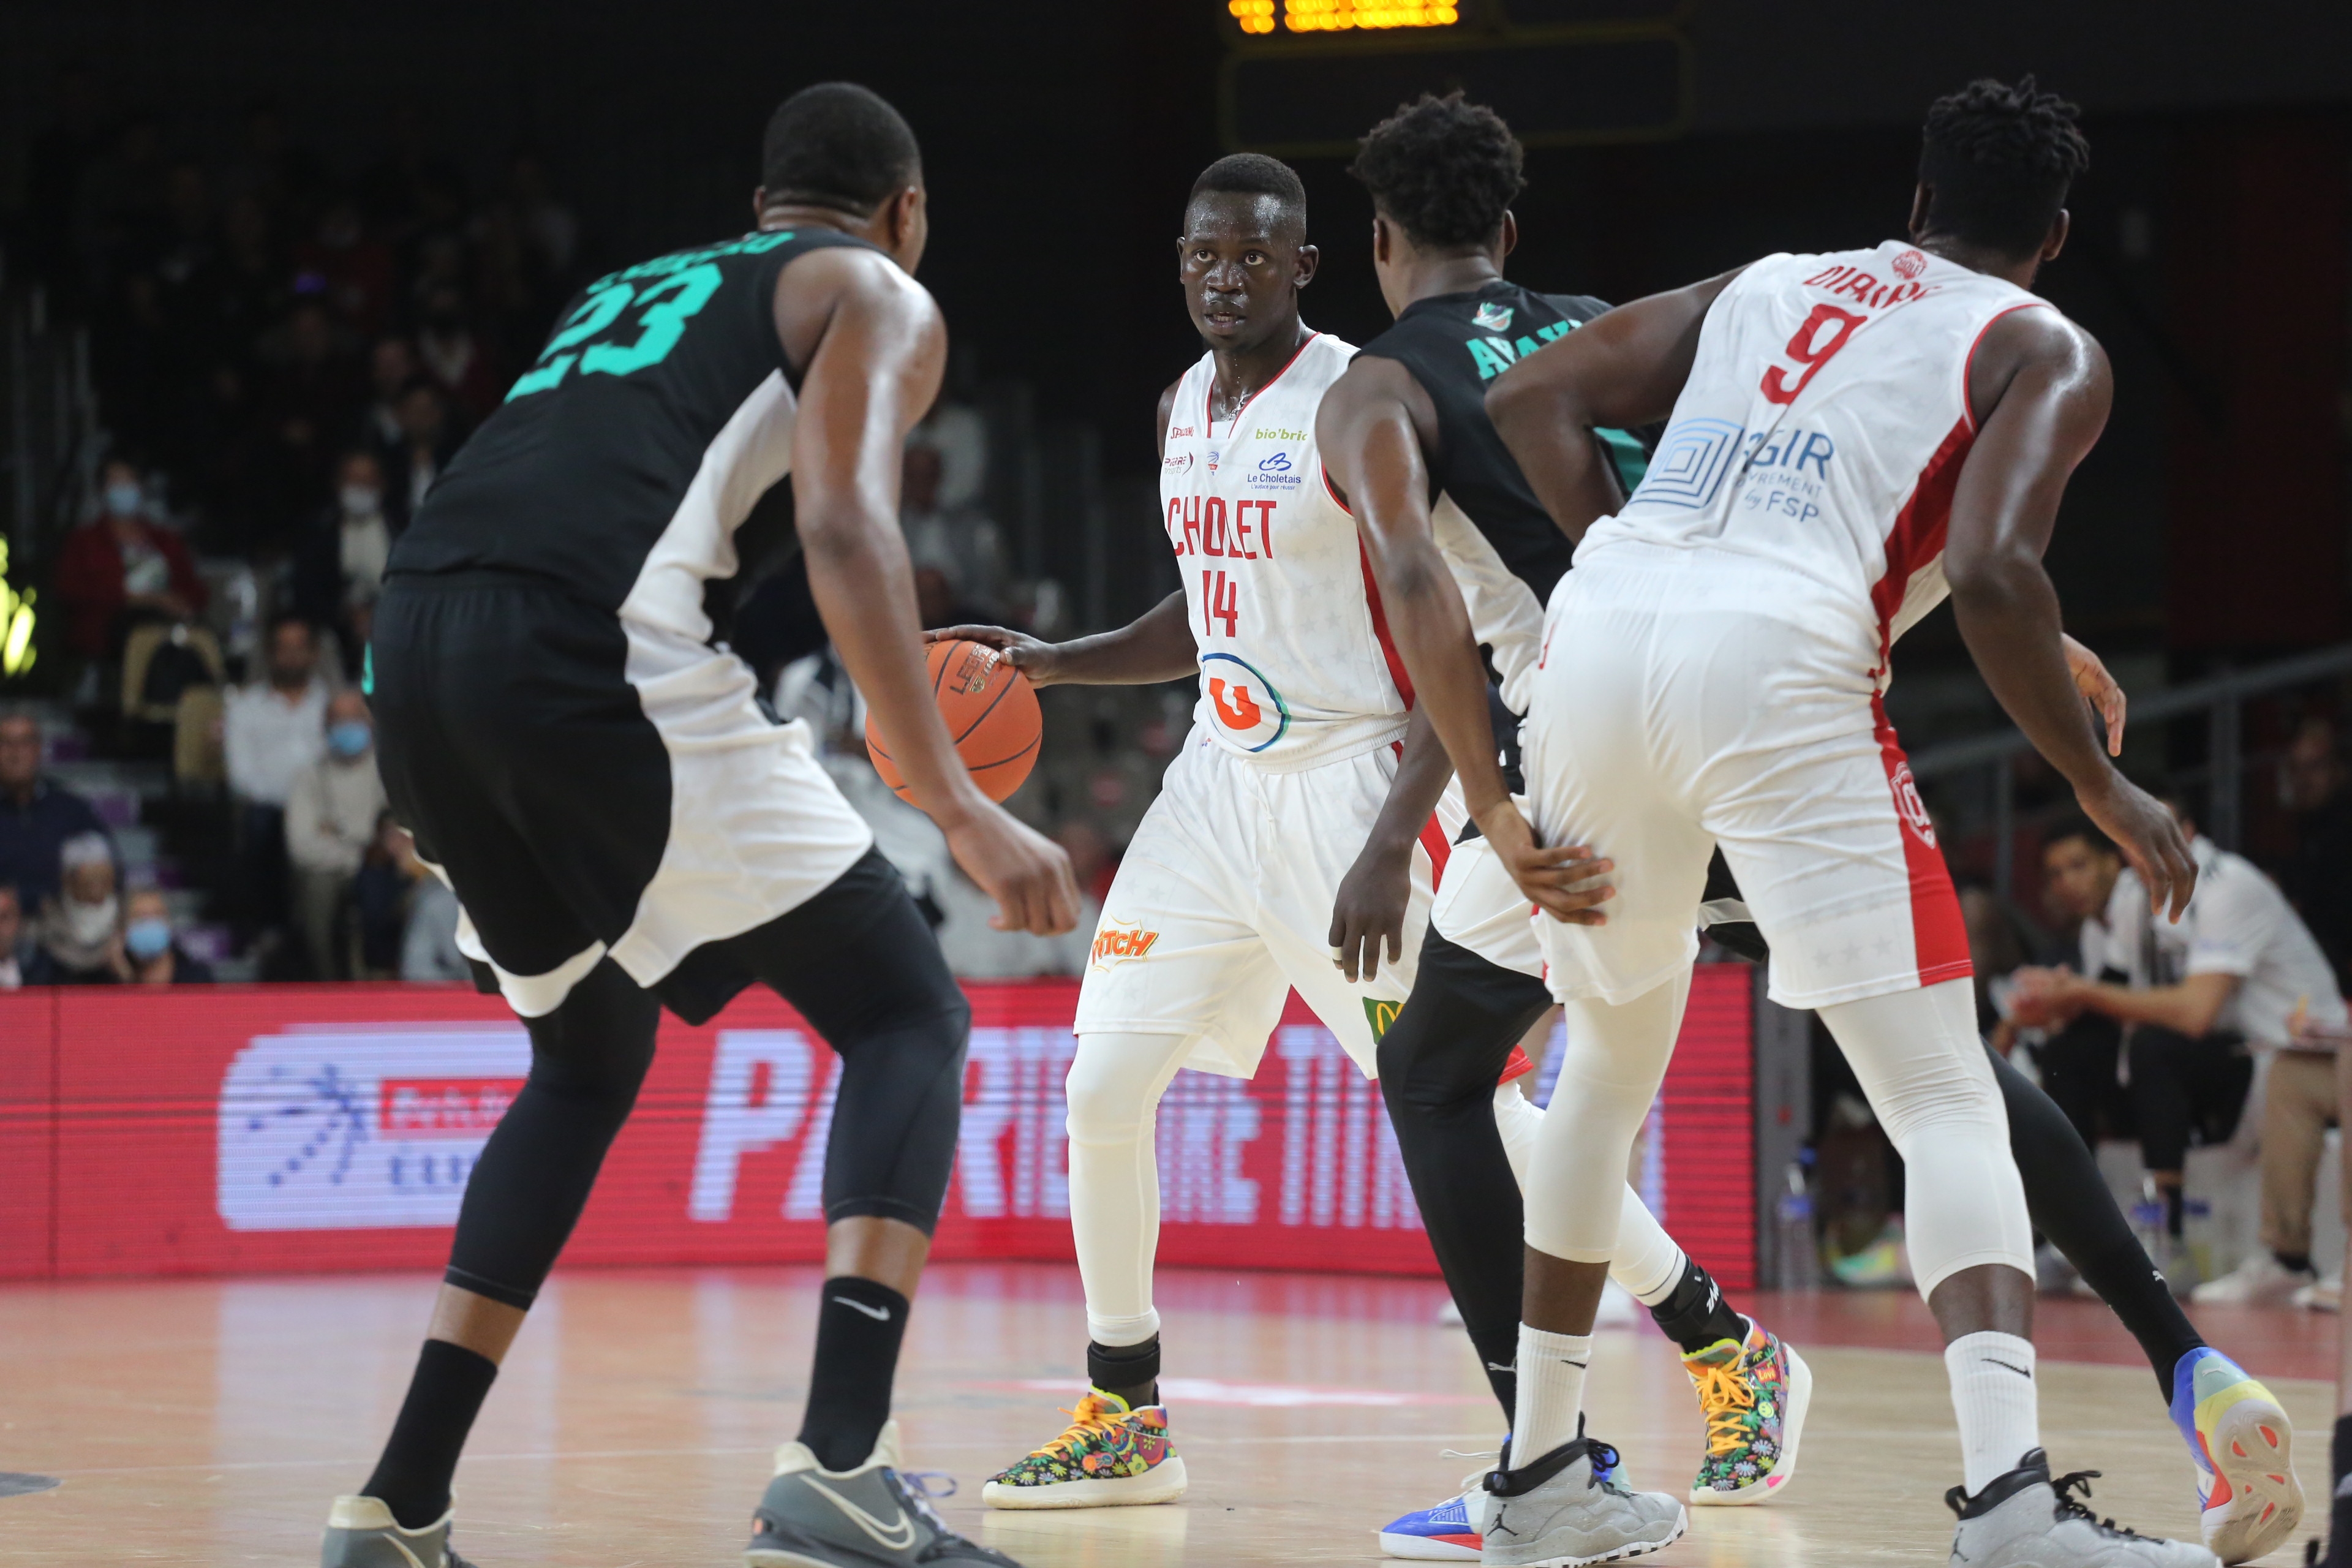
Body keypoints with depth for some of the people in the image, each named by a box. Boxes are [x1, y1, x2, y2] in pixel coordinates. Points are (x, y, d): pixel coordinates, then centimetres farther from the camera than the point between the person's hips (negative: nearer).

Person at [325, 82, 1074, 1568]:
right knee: (909, 1016, 4)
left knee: (589, 1066, 27)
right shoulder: (877, 297, 14)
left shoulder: (637, 287, 35)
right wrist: (956, 804, -11)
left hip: (418, 639, 7)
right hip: (603, 649, -7)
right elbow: (844, 530, -5)